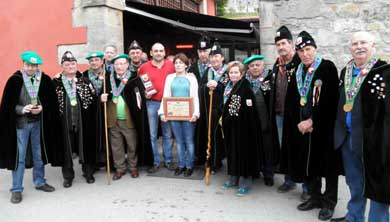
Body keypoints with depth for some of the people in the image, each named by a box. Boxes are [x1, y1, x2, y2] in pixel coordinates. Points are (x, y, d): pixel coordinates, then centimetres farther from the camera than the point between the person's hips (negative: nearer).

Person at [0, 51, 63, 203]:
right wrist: (21, 109, -21)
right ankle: (17, 189, 15)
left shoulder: (45, 80, -1)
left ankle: (39, 182, 31)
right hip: (20, 123, -2)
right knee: (19, 156, 3)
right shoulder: (14, 80, -7)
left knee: (39, 154, 14)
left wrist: (42, 108, -15)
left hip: (38, 123, 3)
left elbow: (51, 101, 2)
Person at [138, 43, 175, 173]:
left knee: (167, 134, 10)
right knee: (152, 135, 4)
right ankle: (155, 162, 16)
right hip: (151, 104, -1)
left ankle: (168, 160, 22)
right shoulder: (144, 67, 2)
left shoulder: (171, 65, 3)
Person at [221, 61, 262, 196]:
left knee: (243, 151, -1)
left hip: (242, 126, -8)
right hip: (230, 126, 8)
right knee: (232, 151, 14)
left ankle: (245, 182, 10)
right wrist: (224, 121, 15)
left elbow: (249, 110, -18)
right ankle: (234, 178, 27)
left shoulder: (246, 88, -13)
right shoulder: (228, 87, 12)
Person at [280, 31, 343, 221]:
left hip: (324, 127, -5)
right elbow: (291, 102, 7)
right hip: (302, 127, 5)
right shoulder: (297, 73, 10)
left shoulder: (327, 68, -7)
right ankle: (316, 196, 27)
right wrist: (299, 123, -7)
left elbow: (330, 99, -15)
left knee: (327, 163, 3)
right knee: (309, 162, 11)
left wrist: (313, 121, -16)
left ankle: (329, 202, 17)